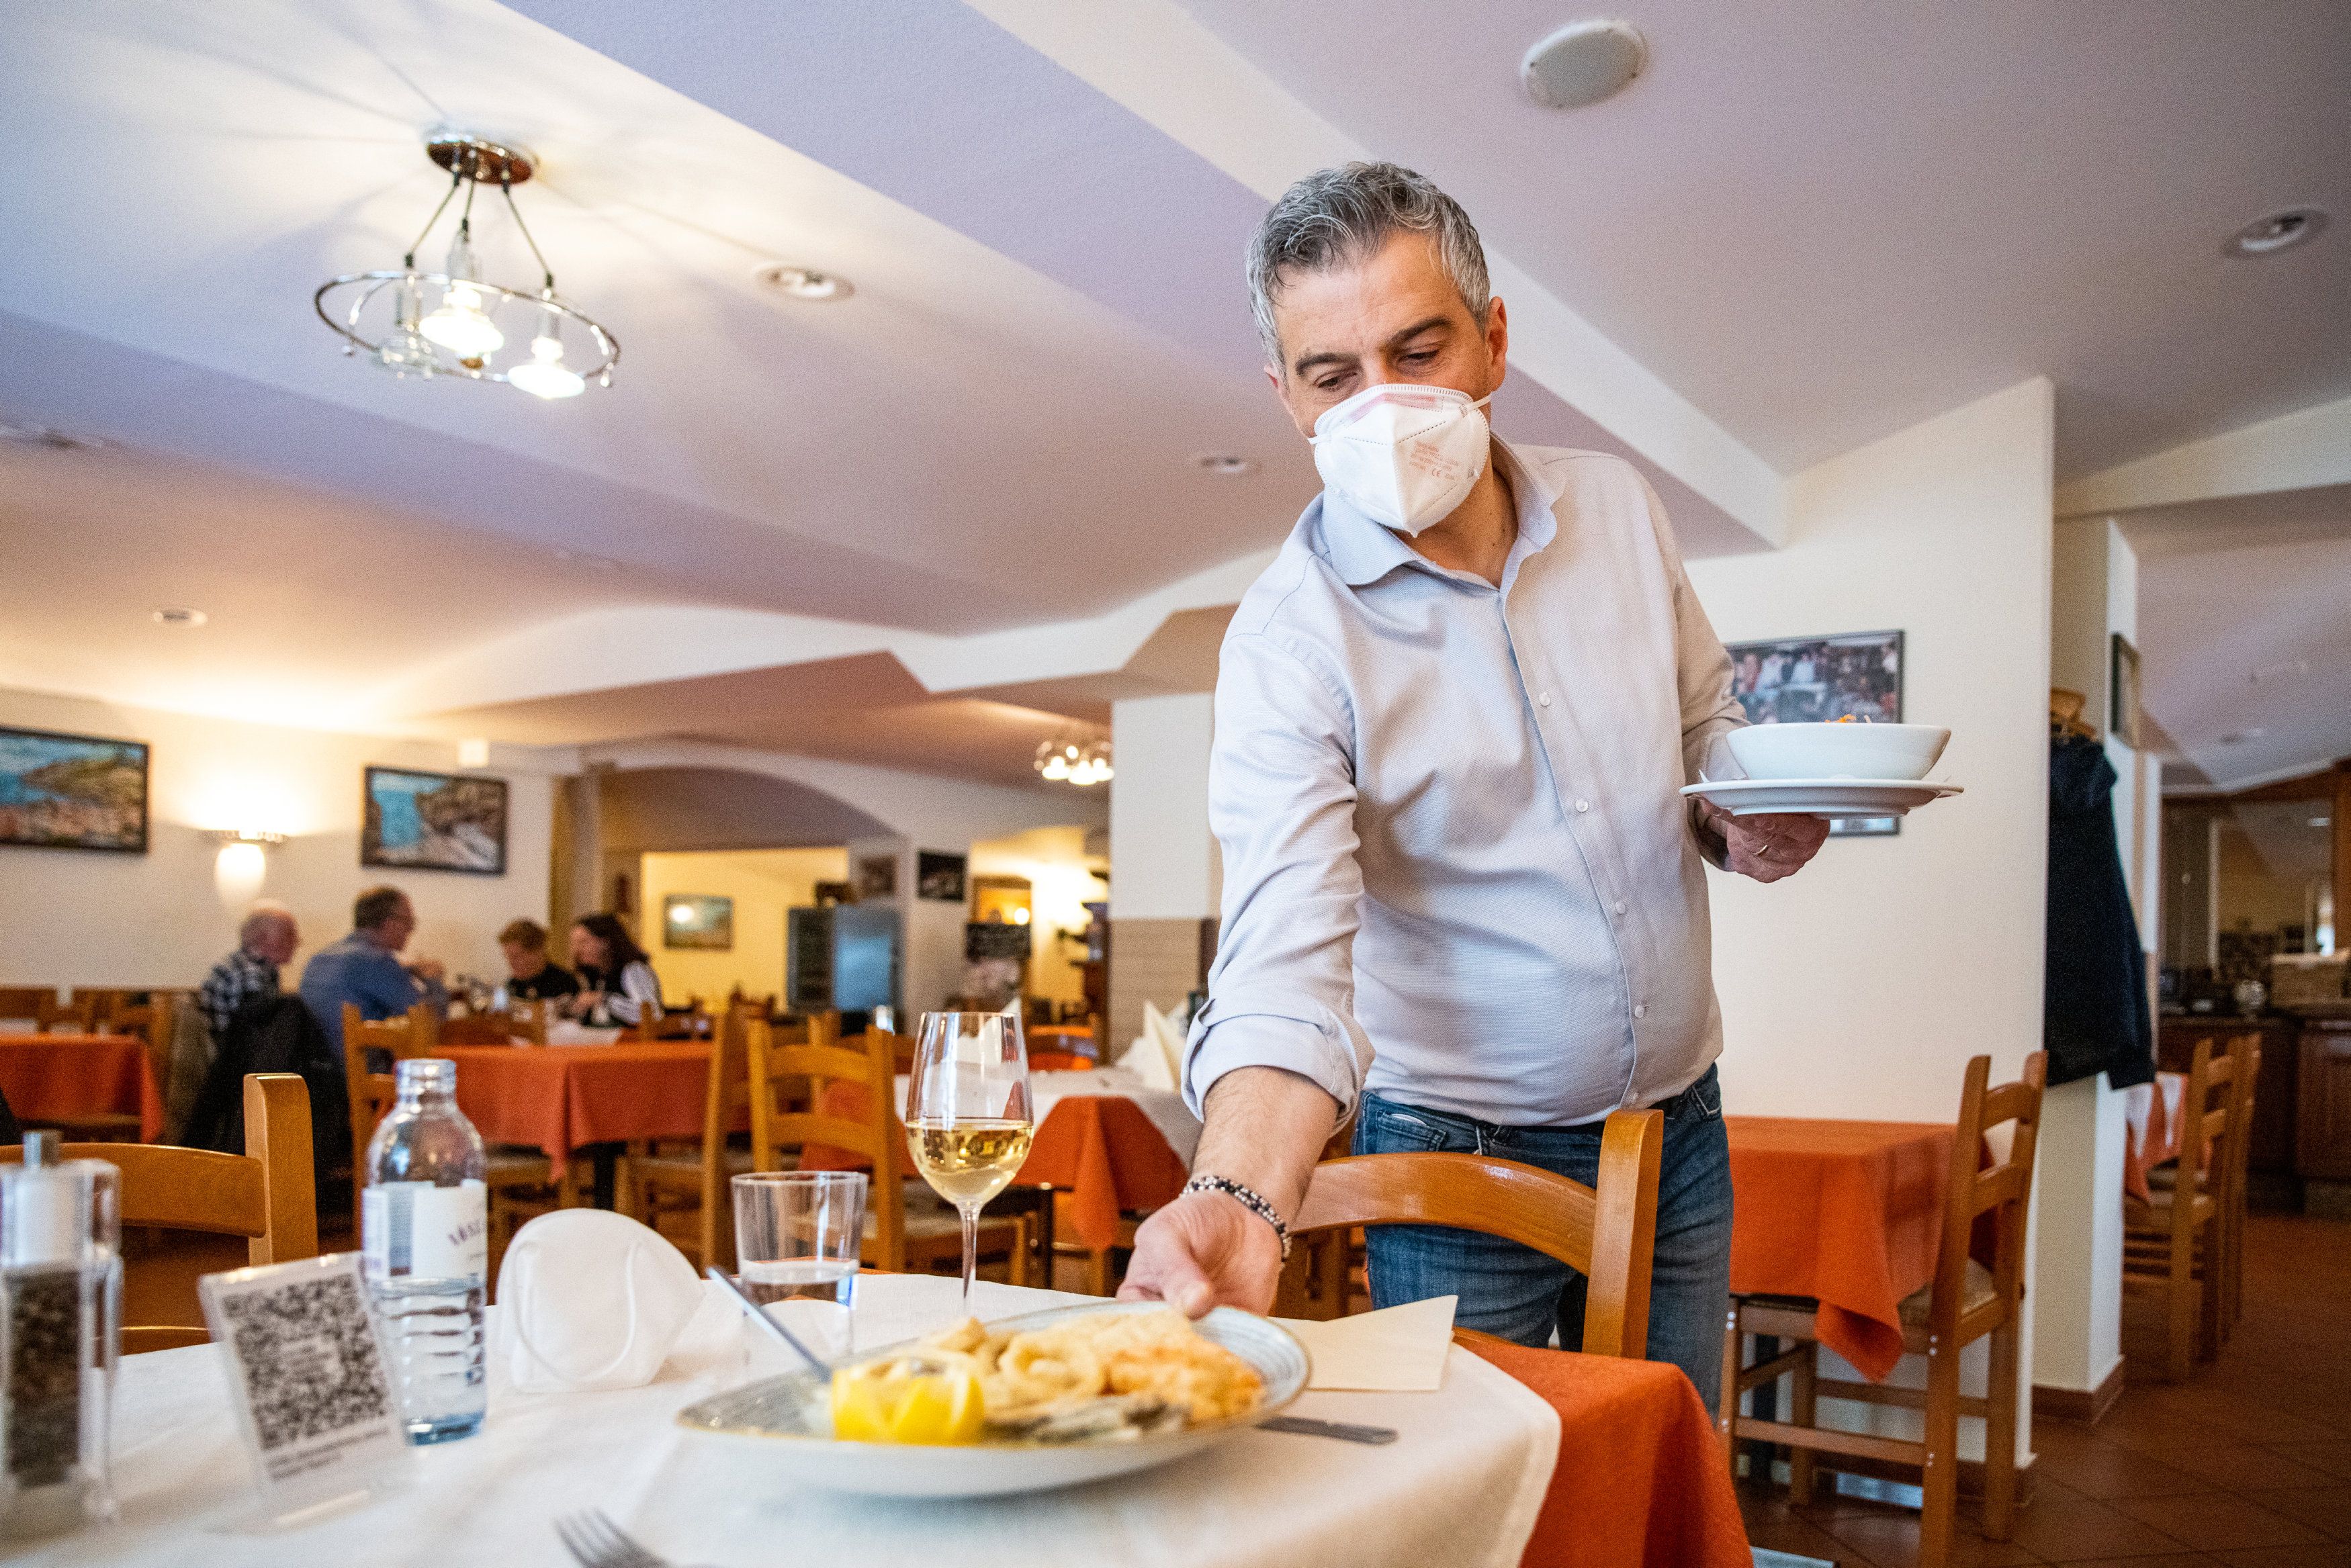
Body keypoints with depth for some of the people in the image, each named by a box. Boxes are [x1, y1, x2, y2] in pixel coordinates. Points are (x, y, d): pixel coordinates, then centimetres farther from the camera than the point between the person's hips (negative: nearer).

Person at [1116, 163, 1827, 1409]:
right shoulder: (1289, 638, -19)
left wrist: (1739, 819, -10)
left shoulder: (1618, 507, -3)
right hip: (1458, 1161, -4)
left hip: (1680, 1130, 5)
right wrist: (1237, 1195, -45)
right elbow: (1288, 946, -29)